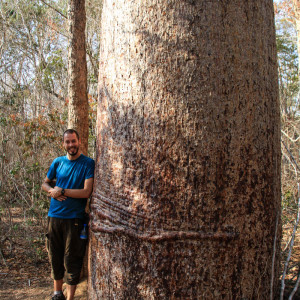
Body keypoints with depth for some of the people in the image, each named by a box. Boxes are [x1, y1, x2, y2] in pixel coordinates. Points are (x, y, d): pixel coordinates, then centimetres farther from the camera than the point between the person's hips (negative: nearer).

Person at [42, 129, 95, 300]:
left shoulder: (88, 163, -6)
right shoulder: (58, 162, 8)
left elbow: (87, 192, -14)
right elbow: (45, 183, 17)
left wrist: (61, 191, -11)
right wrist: (52, 191, -5)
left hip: (74, 219, -4)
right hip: (55, 216, 5)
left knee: (71, 260, 3)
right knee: (55, 257, 14)